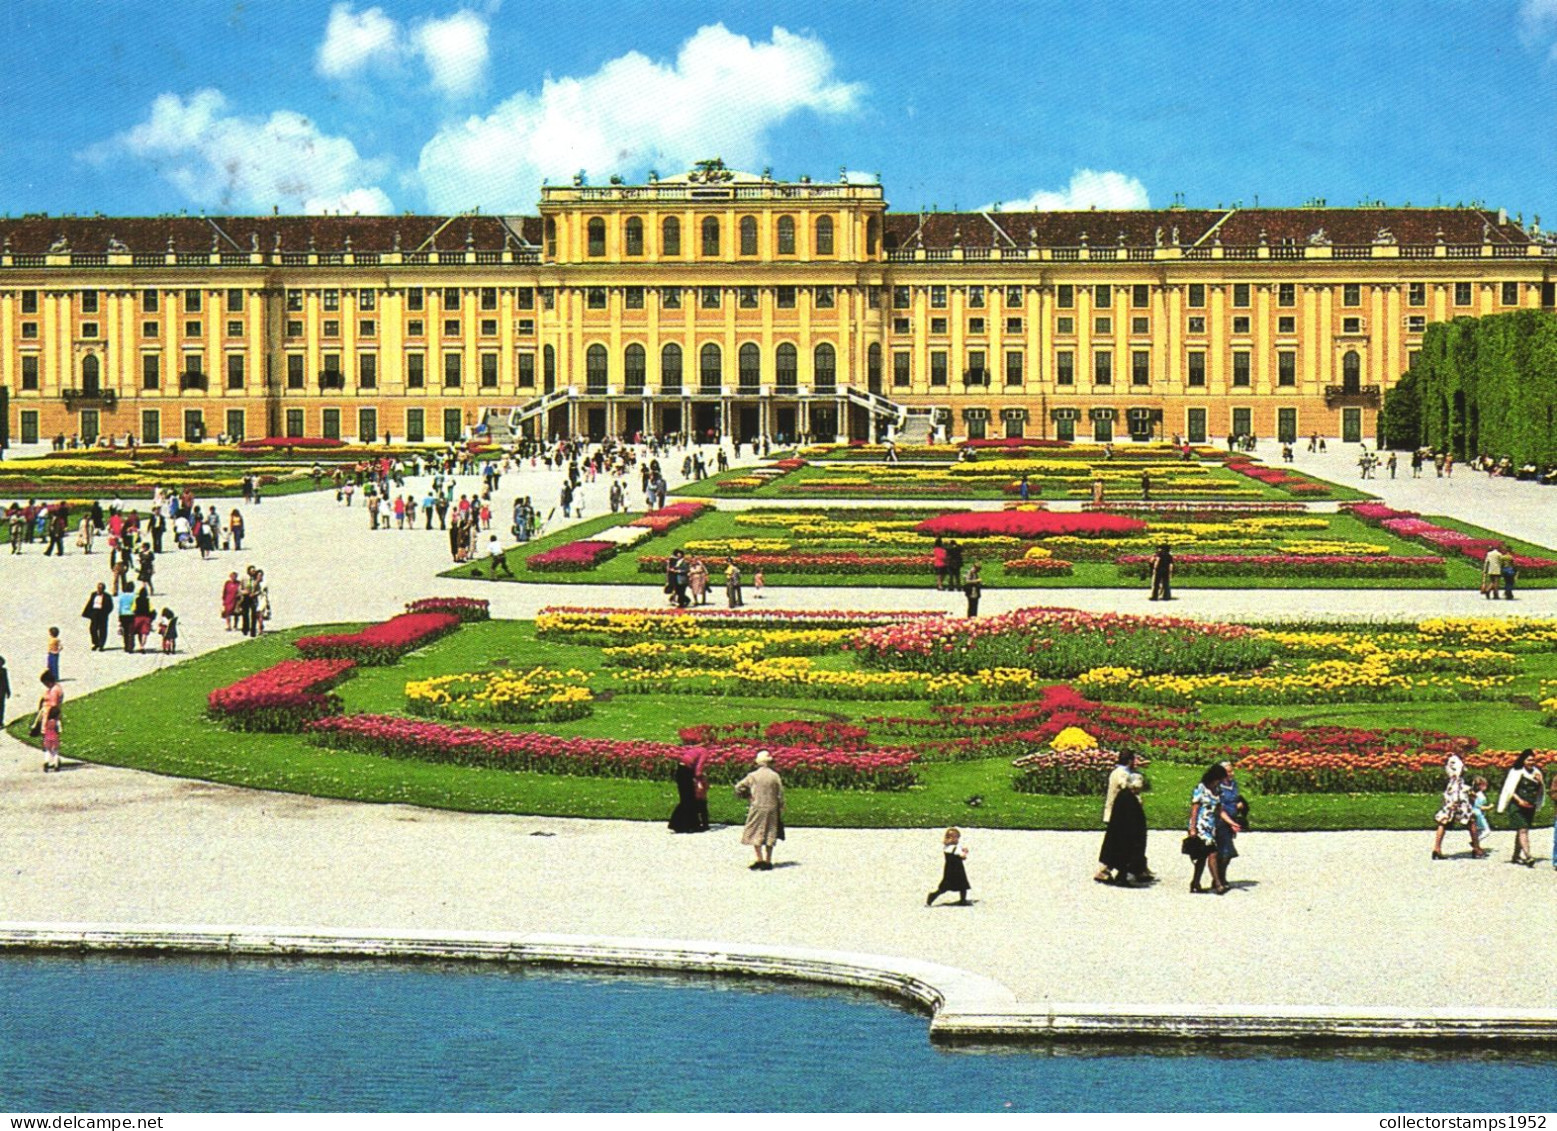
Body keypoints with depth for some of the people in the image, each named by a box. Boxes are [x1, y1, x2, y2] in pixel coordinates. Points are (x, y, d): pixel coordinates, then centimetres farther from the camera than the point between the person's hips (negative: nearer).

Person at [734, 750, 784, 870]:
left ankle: (760, 859, -6)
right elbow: (780, 796, 1)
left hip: (757, 808, -2)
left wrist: (746, 796, 15)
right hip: (772, 809, 2)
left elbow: (738, 787, -2)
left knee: (755, 834, 5)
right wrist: (780, 813, 10)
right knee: (770, 835, 8)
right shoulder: (775, 776, -2)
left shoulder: (753, 776, -6)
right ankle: (768, 861, 10)